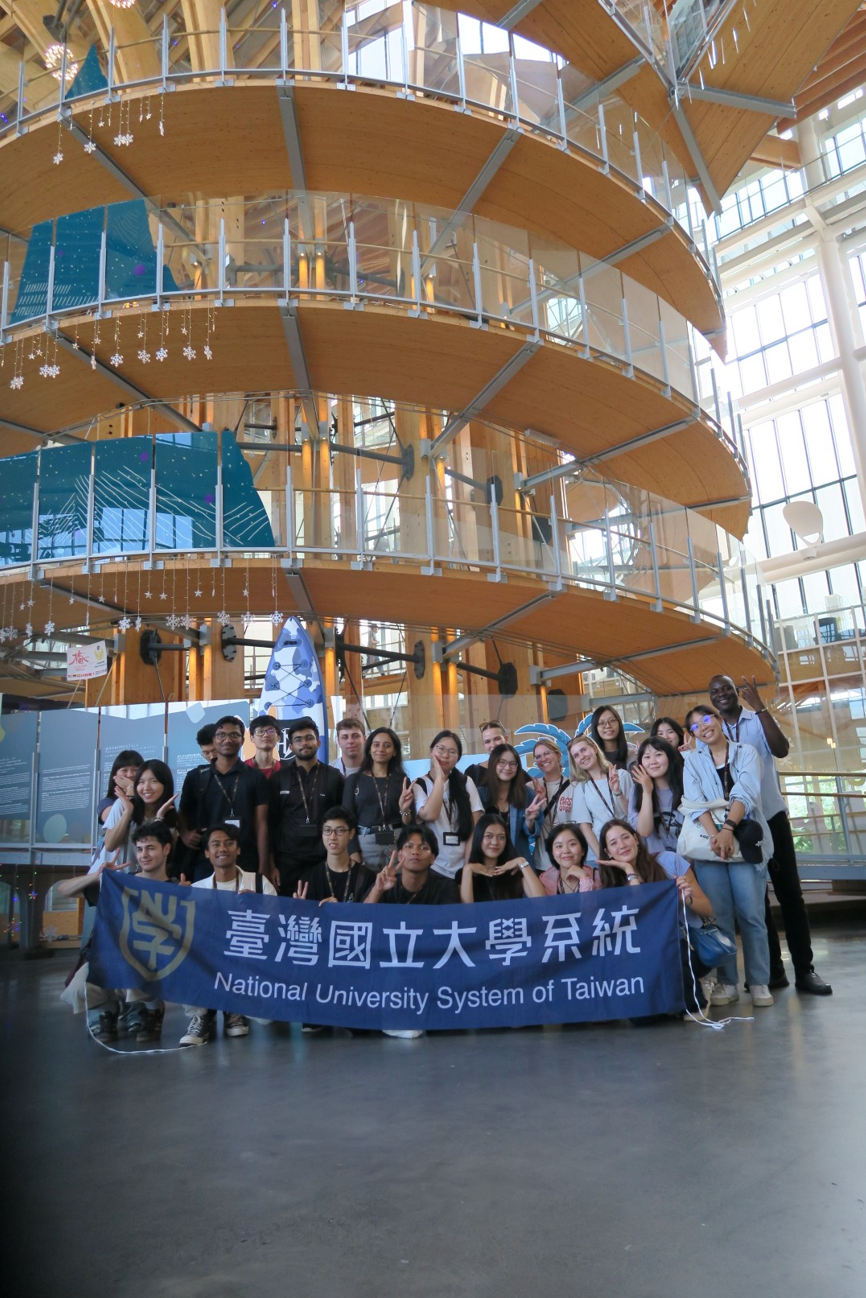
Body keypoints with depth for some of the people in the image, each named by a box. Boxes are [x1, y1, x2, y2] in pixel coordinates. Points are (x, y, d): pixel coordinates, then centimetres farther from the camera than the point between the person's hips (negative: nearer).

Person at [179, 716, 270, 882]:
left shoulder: (256, 778, 4)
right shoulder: (195, 777, 8)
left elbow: (261, 825, 0)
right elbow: (183, 813, 17)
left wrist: (263, 868, -7)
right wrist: (185, 834, -5)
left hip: (246, 864, -1)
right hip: (204, 863, 1)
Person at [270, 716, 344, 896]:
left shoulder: (334, 777, 5)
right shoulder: (279, 779, 5)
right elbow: (271, 824, 5)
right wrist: (271, 865, 0)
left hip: (325, 861, 0)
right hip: (287, 861, 0)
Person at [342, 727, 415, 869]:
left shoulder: (402, 780, 7)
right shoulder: (353, 780, 5)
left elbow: (410, 823, 7)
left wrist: (404, 810, -14)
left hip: (397, 843, 1)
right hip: (365, 844, 0)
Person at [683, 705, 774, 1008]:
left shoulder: (746, 752, 7)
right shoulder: (692, 761, 11)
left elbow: (745, 793, -9)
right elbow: (695, 800, -5)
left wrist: (728, 828, -24)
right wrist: (714, 833, -22)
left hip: (745, 840, -1)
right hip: (708, 843, 1)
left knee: (751, 914, -3)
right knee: (719, 916, 1)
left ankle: (759, 982, 7)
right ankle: (727, 982, 9)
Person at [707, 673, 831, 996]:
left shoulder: (759, 720, 1)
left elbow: (781, 750, -18)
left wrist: (759, 707, -22)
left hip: (772, 815, -2)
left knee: (789, 892, -1)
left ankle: (804, 969, 5)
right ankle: (773, 969, 16)